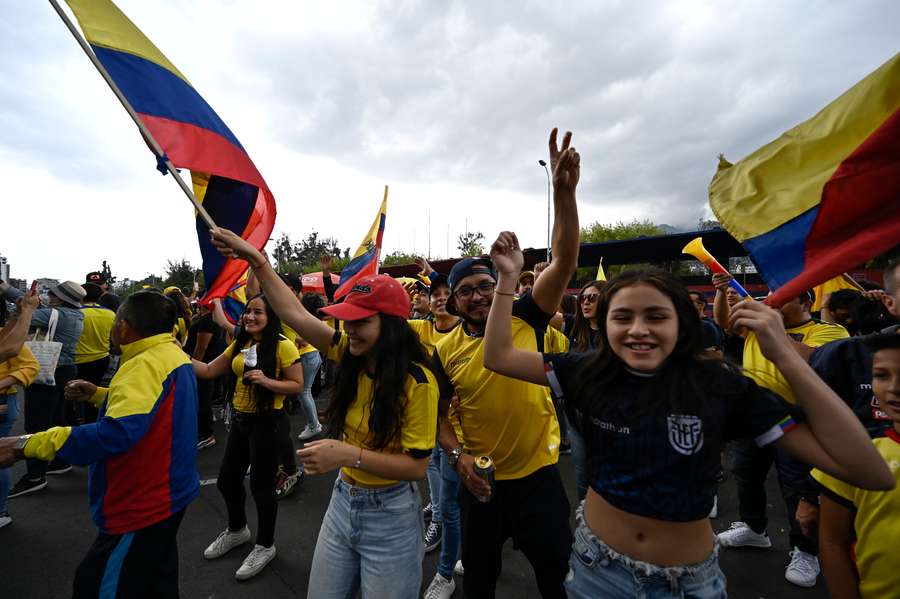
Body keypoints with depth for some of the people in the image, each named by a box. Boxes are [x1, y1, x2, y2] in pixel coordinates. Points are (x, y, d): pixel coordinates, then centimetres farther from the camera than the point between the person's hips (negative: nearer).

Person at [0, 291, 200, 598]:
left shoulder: (149, 364, -26)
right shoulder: (170, 354, 6)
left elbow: (117, 433, -37)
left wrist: (27, 445, -31)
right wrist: (97, 394, 11)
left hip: (144, 505, -10)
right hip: (165, 495, 10)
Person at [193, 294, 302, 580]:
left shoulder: (283, 345, -16)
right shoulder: (239, 344, 7)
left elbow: (297, 385, -14)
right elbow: (209, 371, 9)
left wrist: (267, 381, -27)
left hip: (267, 421, -8)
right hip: (240, 419, 8)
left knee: (261, 485, 4)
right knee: (226, 480, 20)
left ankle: (265, 545, 28)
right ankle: (237, 530, 47)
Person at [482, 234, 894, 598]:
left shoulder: (720, 385, -16)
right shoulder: (589, 372, -12)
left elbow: (870, 472, -20)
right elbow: (498, 356, -9)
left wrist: (784, 354, -27)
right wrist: (509, 278, -13)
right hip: (597, 563, 1)